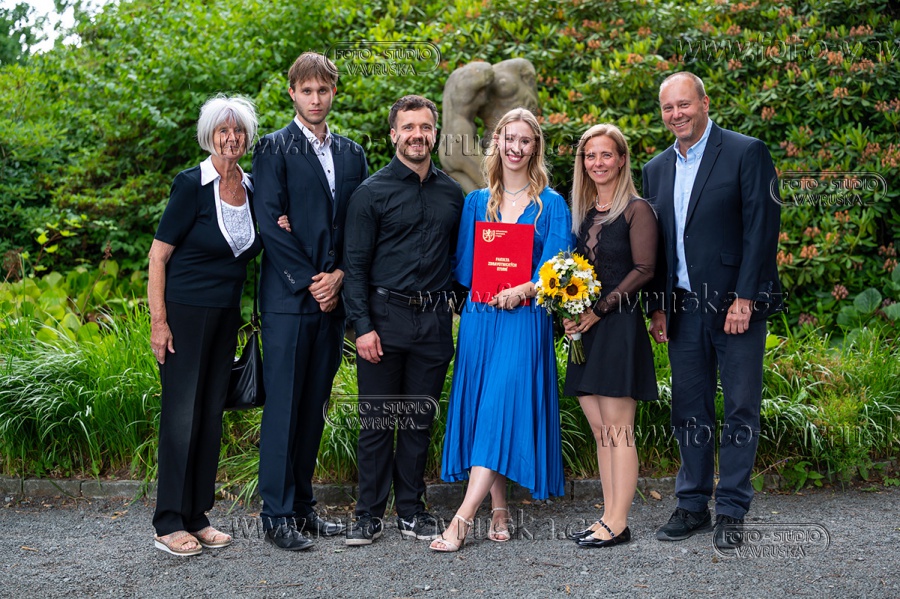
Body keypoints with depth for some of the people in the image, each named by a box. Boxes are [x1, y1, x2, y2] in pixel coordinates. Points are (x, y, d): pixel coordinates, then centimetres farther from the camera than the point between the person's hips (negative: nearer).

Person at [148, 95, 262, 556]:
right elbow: (158, 256, -10)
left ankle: (197, 517, 18)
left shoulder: (252, 189, 7)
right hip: (185, 312, -6)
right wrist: (158, 321, -15)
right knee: (181, 413, -4)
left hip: (226, 315, 6)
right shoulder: (192, 185, -10)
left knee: (212, 414, 9)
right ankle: (169, 523, 5)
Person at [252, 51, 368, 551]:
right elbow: (270, 225, -9)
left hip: (332, 298, 5)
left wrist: (339, 276, -4)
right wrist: (309, 282, -11)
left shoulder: (352, 154, 15)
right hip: (288, 298, -5)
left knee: (314, 405, 10)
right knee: (283, 406, -3)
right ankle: (276, 515, 4)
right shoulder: (274, 149, -1)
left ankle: (303, 505, 19)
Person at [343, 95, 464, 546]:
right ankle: (369, 514, 12)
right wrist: (363, 326, -11)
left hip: (434, 320, 4)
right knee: (377, 420, 1)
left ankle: (410, 511, 20)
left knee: (420, 421, 10)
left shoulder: (451, 193, 11)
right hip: (385, 319, -3)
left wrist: (458, 305, 9)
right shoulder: (372, 192, -2)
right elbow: (356, 264, -4)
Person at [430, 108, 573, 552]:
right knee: (481, 409, 3)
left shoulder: (551, 205, 4)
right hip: (479, 318, 4)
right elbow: (462, 265, 8)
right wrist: (484, 287, -12)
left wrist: (524, 289, -22)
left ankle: (462, 519, -13)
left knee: (502, 409, -11)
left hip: (525, 320, -4)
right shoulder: (477, 202, 12)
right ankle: (499, 510, 14)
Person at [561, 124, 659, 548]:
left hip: (620, 326, -7)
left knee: (617, 429, -5)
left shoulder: (636, 210, -5)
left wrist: (600, 309, -14)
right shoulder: (582, 212, 15)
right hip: (585, 328, 7)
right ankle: (608, 516, 14)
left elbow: (644, 270, -11)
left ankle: (618, 523, 1)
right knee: (600, 430, 8)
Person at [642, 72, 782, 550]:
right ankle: (692, 506, 20)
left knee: (740, 410, 2)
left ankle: (732, 511, 11)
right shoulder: (656, 169, 13)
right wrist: (657, 307, 9)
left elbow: (761, 228, -9)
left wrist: (745, 298, -15)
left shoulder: (746, 153, -4)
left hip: (737, 306, -5)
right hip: (683, 308, 5)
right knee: (689, 411, 9)